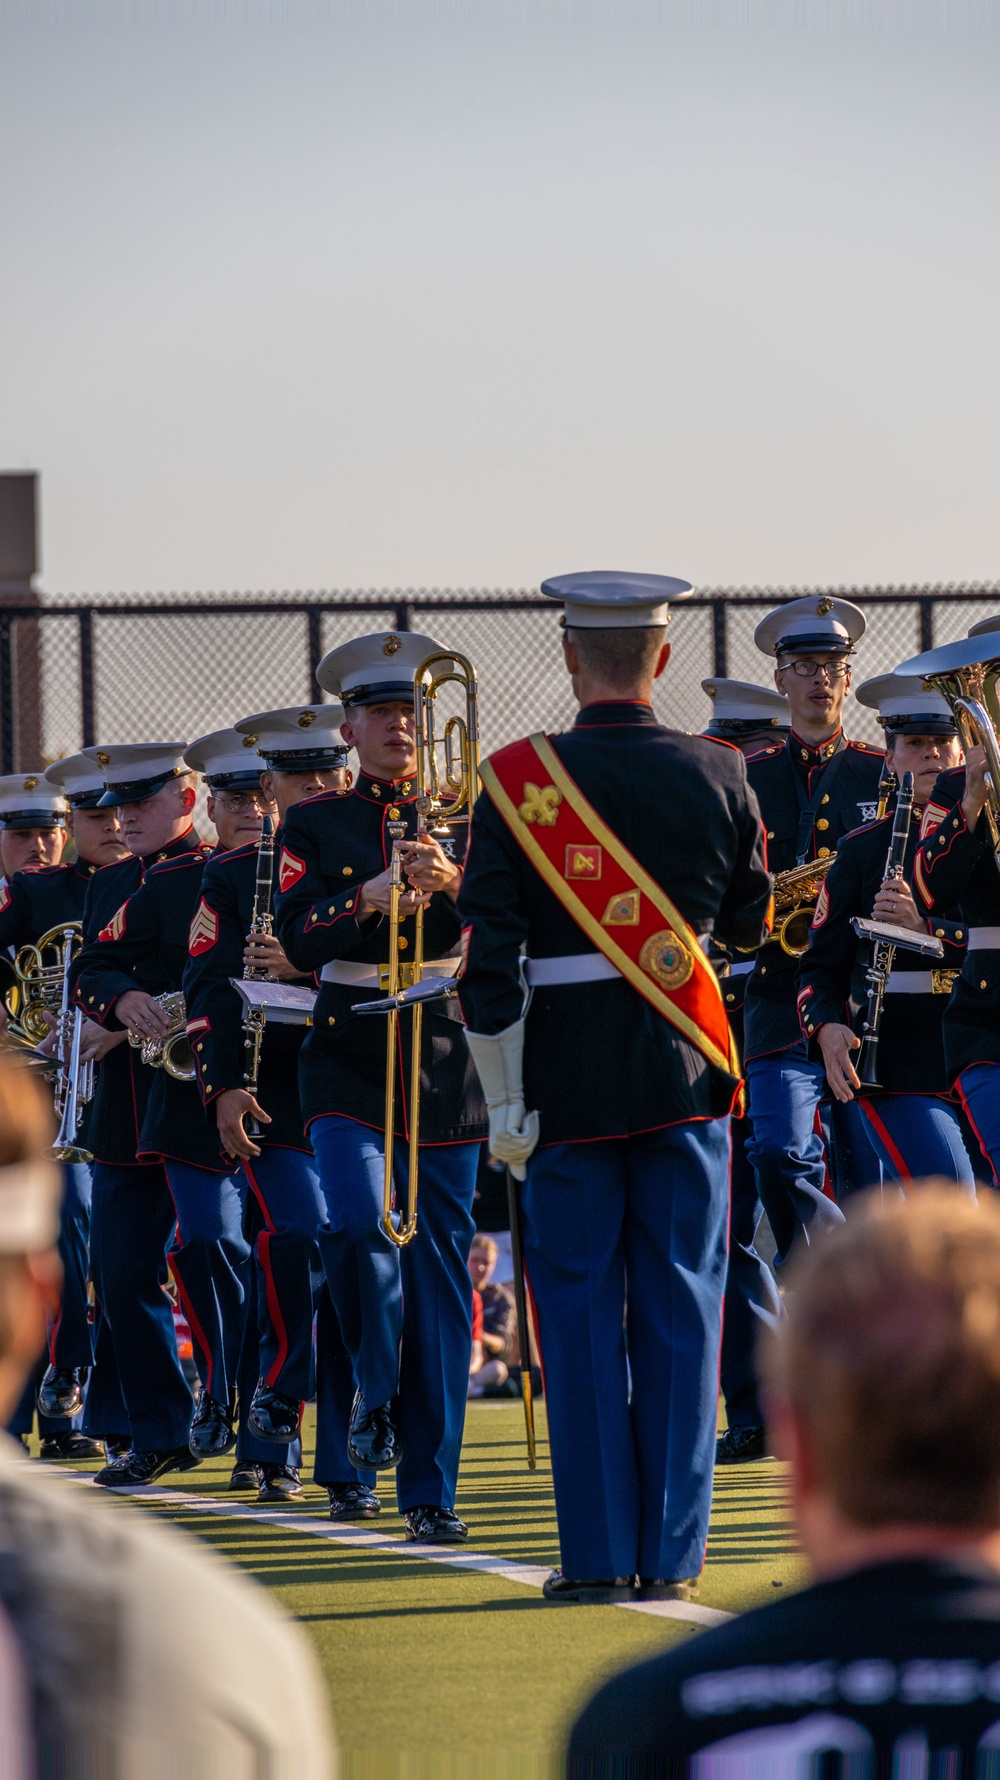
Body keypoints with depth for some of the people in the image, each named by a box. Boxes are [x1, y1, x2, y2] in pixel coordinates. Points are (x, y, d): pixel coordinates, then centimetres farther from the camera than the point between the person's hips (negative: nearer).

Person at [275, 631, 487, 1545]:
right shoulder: (316, 825, 6)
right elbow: (297, 939, -7)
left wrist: (452, 885, -24)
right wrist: (368, 896, -23)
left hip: (446, 1062, 1)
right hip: (351, 1063, -1)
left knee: (442, 1271, 1)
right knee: (362, 1223, -24)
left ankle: (430, 1488, 7)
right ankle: (377, 1392, 4)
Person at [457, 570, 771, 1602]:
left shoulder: (517, 781, -7)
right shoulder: (717, 776, -2)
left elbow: (487, 956, -8)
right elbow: (749, 924, 11)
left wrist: (504, 1103, -2)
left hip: (570, 1078, -1)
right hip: (688, 1070, 1)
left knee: (581, 1310, 5)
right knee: (679, 1308, 6)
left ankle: (599, 1553, 4)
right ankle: (671, 1551, 6)